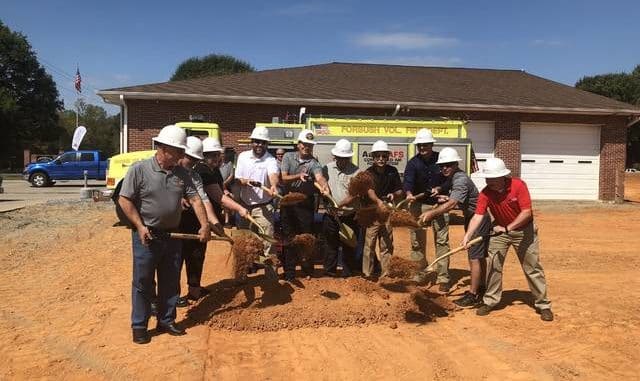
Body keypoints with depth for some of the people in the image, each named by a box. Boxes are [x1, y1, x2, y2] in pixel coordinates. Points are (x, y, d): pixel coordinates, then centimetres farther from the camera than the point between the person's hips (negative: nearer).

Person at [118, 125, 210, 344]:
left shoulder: (181, 173, 4)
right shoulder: (139, 170, -10)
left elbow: (194, 199, 2)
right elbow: (124, 200, -9)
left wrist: (204, 225, -8)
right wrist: (140, 226, -15)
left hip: (172, 235, 5)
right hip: (147, 236, -5)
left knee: (171, 282, 13)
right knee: (143, 283, 5)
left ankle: (166, 321, 28)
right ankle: (139, 326, 18)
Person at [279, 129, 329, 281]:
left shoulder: (313, 162, -8)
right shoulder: (288, 157, -1)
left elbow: (319, 177, -28)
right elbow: (283, 178, -10)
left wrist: (324, 185, -51)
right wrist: (298, 176, -29)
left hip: (306, 204, -1)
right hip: (288, 202, 1)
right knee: (289, 238, 7)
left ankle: (308, 270, 25)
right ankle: (289, 273, 17)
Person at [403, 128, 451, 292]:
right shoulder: (413, 163, -4)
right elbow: (408, 181, -18)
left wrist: (440, 188, -13)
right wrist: (409, 194, -39)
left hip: (439, 204, 0)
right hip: (419, 204, 1)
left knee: (442, 240, -1)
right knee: (417, 240, 5)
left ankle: (443, 277, 4)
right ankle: (422, 271, 22)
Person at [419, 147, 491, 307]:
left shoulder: (460, 180, -25)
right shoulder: (453, 177, 5)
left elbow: (451, 204, -38)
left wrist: (431, 213, -45)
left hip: (478, 220, -10)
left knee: (474, 257, -7)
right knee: (479, 256, 19)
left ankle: (473, 296, -1)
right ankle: (481, 288, 32)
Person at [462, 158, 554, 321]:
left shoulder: (518, 185, -24)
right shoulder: (486, 193, -17)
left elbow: (527, 213, -25)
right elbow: (478, 216, -25)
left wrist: (507, 228, -31)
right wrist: (467, 236, -38)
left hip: (524, 229, -2)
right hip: (500, 230, 2)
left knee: (533, 267, 4)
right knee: (493, 265, -1)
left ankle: (543, 305, 16)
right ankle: (490, 301, 14)